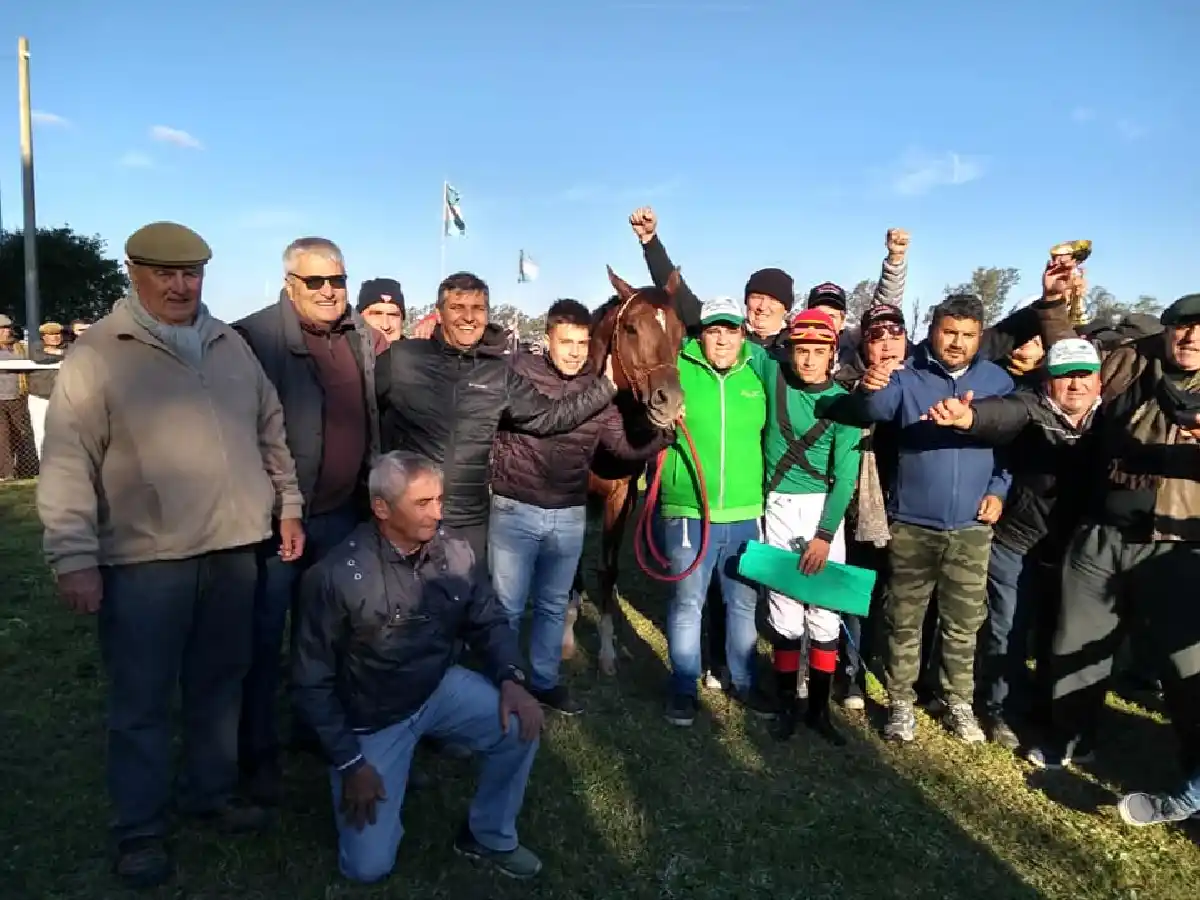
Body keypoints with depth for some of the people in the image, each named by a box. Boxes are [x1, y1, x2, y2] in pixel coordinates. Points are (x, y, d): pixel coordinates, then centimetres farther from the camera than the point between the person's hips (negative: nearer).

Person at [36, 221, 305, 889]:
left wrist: (288, 504, 12)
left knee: (220, 684, 17)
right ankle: (141, 829, 25)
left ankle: (212, 792, 35)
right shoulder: (99, 353, -5)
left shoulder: (231, 345, 10)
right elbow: (68, 463, -9)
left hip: (232, 548, 5)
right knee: (143, 701, 8)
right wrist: (75, 556, -14)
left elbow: (271, 431, 16)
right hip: (144, 559, -4)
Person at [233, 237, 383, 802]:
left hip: (340, 512, 6)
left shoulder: (364, 339, 6)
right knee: (264, 635, 7)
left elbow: (377, 415, 16)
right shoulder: (255, 337, -15)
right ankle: (258, 753, 23)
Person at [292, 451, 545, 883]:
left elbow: (490, 620, -1)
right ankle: (355, 779, 25)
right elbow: (312, 681, -15)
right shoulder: (336, 576, -23)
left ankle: (489, 836, 6)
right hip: (370, 718, -3)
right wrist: (349, 762, -14)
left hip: (441, 689, 4)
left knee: (520, 725, -20)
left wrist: (511, 678, -21)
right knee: (368, 865, -7)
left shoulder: (455, 553, -11)